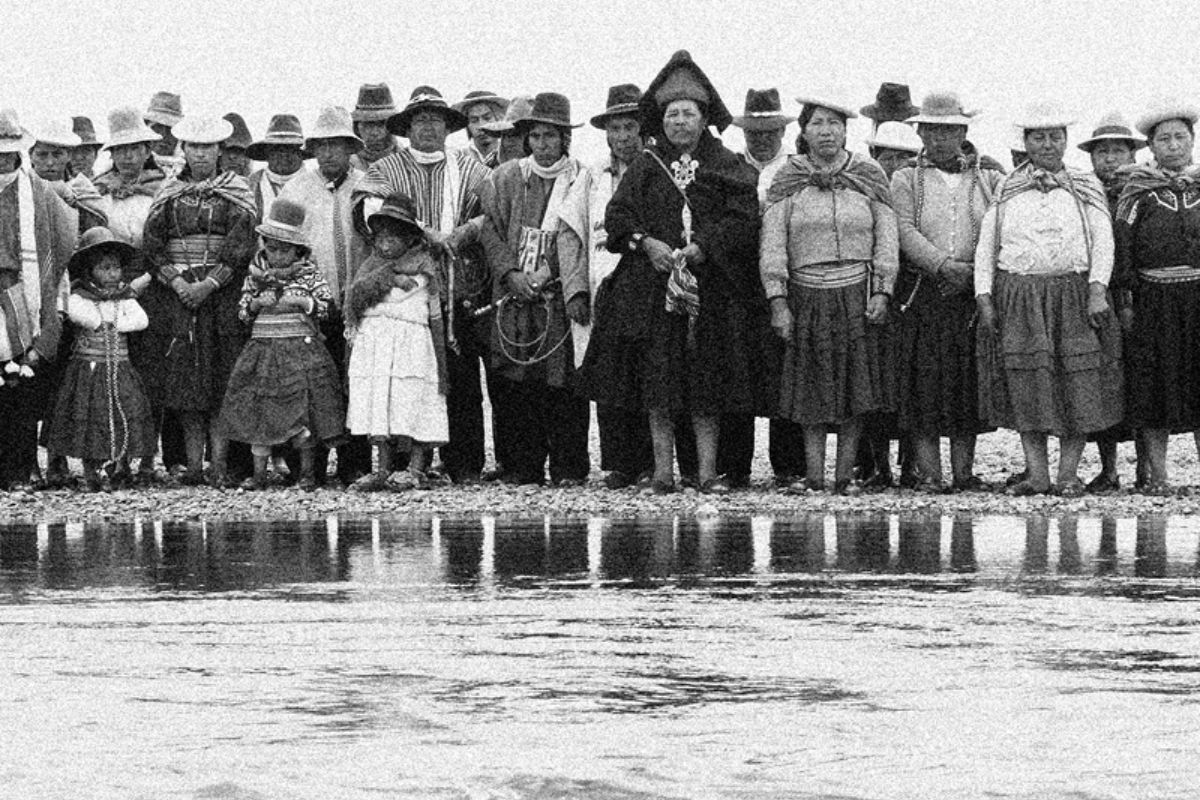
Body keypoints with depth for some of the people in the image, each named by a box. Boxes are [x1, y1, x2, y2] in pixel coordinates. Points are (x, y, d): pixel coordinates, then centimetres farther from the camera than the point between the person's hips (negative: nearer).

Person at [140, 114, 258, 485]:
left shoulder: (235, 192, 4)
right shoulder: (169, 192, 12)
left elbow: (241, 243, -6)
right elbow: (152, 239, 4)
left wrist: (210, 283, -15)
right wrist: (176, 281, -10)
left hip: (222, 290, -2)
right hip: (175, 290, 2)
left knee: (222, 380, -8)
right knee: (183, 376, -3)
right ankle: (193, 464, -2)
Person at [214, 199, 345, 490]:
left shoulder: (309, 275, 1)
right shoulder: (255, 277, 8)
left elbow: (325, 305, -3)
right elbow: (242, 311, 9)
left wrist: (299, 302, -15)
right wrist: (257, 304, -10)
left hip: (301, 347, -3)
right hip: (262, 347, 3)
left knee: (302, 409, -5)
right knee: (257, 411, 0)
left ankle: (307, 472, 5)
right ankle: (259, 472, 6)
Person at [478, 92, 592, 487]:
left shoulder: (581, 182, 6)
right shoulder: (505, 179, 13)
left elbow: (581, 240, 1)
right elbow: (491, 230, 9)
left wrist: (576, 292, -10)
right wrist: (510, 273, -6)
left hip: (562, 300, -2)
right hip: (515, 296, 2)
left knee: (563, 383, -6)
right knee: (518, 385, -1)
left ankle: (568, 469, -1)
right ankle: (526, 466, 5)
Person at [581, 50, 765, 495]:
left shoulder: (727, 168, 6)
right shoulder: (646, 168, 10)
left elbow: (743, 220, -4)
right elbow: (617, 216, 5)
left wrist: (701, 248, -16)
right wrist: (646, 242, -13)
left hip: (710, 287, -1)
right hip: (652, 285, 1)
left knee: (706, 381, -3)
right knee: (658, 379, -3)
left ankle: (707, 471, 0)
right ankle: (663, 470, 0)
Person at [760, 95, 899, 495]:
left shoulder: (869, 176, 6)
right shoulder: (788, 181, 4)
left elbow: (887, 238, 5)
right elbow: (772, 245, 0)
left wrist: (882, 292, -4)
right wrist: (778, 301, -7)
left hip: (858, 294, 0)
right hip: (806, 296, 0)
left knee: (857, 384, -2)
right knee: (811, 387, -1)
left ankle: (845, 474, 3)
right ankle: (814, 474, 1)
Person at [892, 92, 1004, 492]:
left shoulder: (989, 180, 14)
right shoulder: (906, 180, 11)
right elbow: (906, 231, -4)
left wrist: (974, 272, -12)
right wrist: (942, 265, -19)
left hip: (973, 295, 1)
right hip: (921, 292, -1)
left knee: (968, 382, 1)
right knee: (924, 381, -5)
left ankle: (964, 472, 5)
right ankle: (929, 473, -3)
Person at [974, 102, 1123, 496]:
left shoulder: (1086, 189, 10)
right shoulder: (1006, 191, 11)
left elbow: (1103, 242, 2)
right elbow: (985, 246, 10)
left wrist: (1098, 290, -12)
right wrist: (984, 298, 0)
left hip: (1074, 296, 0)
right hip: (1017, 297, 0)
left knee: (1077, 388, -4)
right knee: (1026, 389, -4)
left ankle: (1068, 474, 3)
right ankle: (1036, 474, 0)